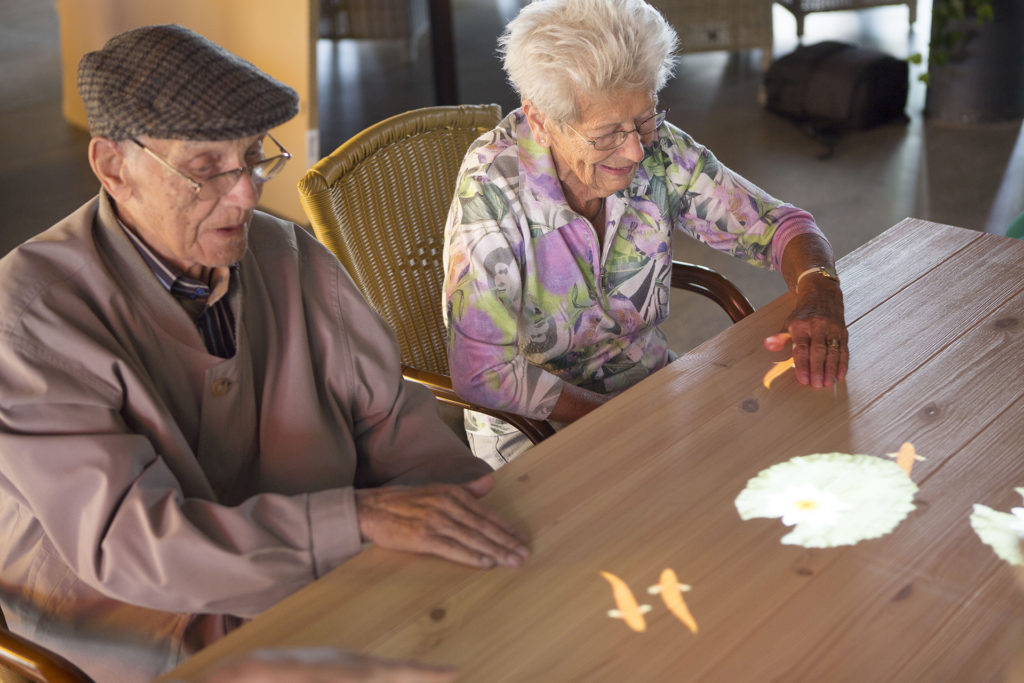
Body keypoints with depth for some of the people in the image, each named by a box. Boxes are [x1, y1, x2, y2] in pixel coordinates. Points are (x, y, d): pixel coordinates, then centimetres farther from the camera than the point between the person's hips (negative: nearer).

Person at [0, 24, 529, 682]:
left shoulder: (291, 258, 2)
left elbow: (384, 413, 7)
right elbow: (121, 540, -25)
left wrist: (499, 521, -11)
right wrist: (359, 517, -33)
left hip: (315, 584, 6)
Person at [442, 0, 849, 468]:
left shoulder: (659, 150, -11)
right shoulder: (493, 187, -24)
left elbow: (776, 223, -2)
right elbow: (482, 372, -24)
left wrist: (818, 290, -25)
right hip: (535, 422, -4)